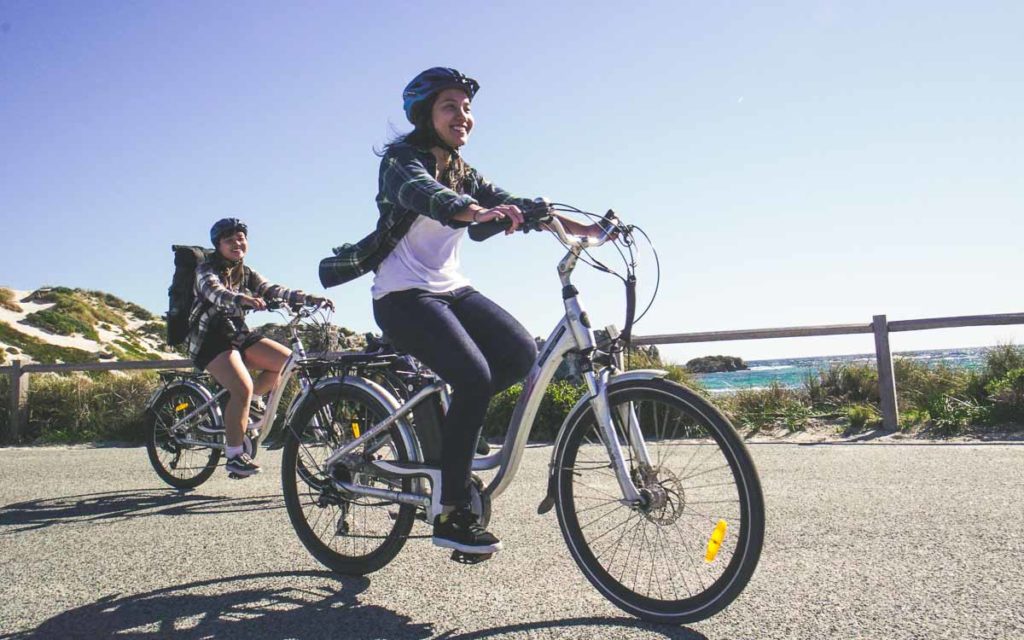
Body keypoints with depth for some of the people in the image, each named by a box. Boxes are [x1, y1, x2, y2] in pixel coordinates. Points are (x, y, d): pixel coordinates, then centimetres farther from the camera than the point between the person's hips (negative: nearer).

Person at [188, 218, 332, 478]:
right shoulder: (206, 270, -8)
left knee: (287, 360, -9)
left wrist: (309, 298, -22)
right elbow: (215, 292, -31)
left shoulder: (246, 274, 10)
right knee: (243, 388, -27)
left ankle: (239, 408, 5)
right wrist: (242, 299, -53)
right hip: (210, 339, -7)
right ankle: (235, 456, -14)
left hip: (238, 334, 7)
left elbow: (273, 291, -5)